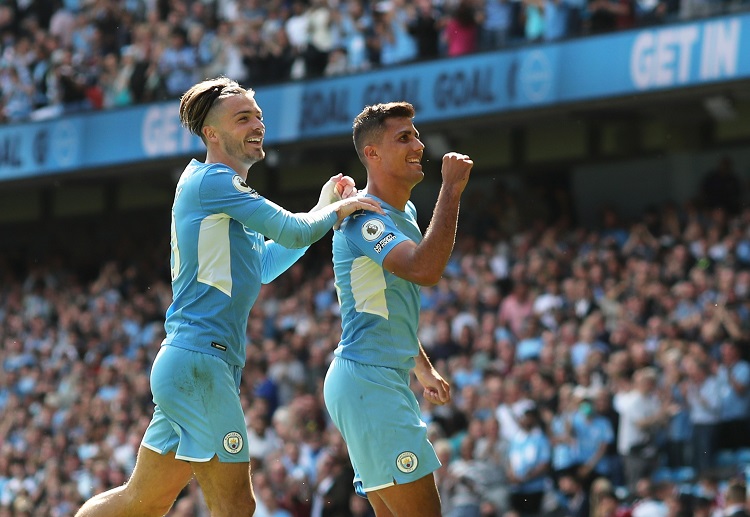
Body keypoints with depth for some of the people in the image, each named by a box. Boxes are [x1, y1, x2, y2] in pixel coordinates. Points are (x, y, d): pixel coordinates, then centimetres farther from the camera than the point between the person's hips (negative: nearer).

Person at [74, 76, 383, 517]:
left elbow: (266, 265, 33)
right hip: (200, 360, -10)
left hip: (186, 364, 10)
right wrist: (336, 211, 5)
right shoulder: (211, 180, -9)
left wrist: (323, 207, 26)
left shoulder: (225, 188, 22)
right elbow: (293, 232, -14)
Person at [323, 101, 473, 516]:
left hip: (388, 381, 10)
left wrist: (423, 369, 27)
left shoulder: (405, 213, 17)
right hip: (368, 382, -10)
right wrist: (451, 189, -28)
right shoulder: (363, 218, -15)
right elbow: (424, 270, -33)